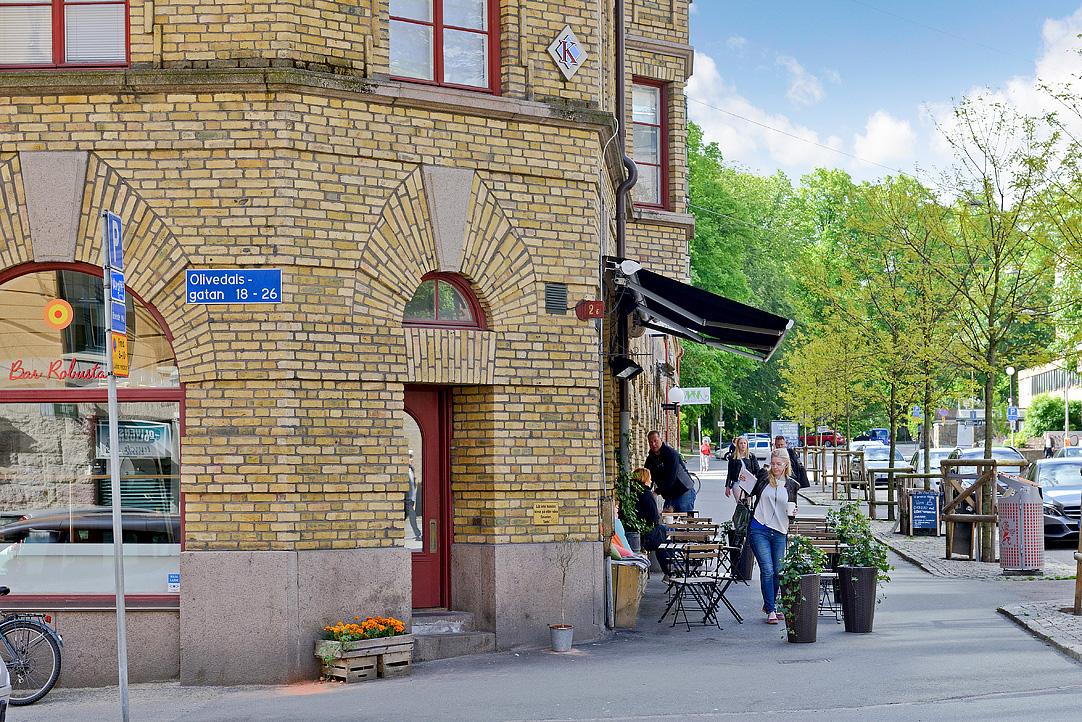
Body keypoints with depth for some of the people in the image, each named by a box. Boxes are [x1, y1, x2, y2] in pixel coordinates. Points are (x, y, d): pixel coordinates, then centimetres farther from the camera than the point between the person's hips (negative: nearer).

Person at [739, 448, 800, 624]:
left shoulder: (791, 485, 7)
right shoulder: (763, 475, 2)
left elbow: (792, 508, 17)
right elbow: (750, 493, 15)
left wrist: (793, 512, -3)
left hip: (779, 533, 3)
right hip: (759, 530, -3)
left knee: (777, 572, 9)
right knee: (767, 570, -9)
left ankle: (769, 605, 29)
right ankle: (771, 611, -5)